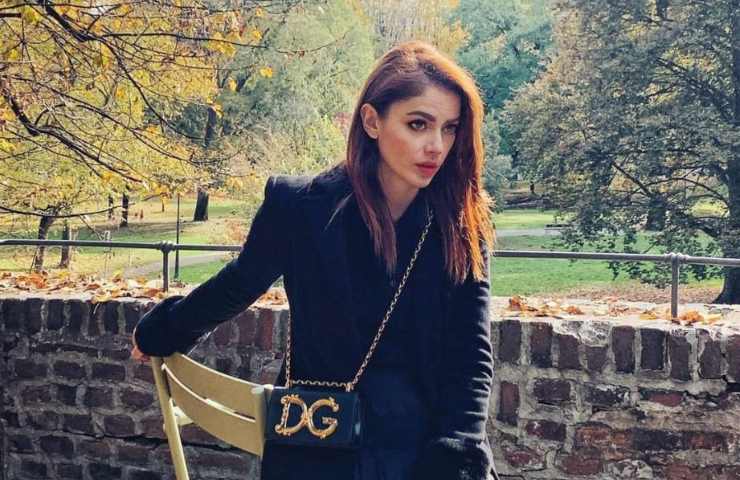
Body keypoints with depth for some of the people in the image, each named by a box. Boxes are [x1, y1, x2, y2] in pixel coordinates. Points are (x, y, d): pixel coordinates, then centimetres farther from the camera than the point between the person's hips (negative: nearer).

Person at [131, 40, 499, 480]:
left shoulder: (464, 225, -7)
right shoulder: (300, 206, -12)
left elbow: (472, 357, -9)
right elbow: (239, 286, 6)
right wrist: (160, 333, 20)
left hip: (429, 444, 1)